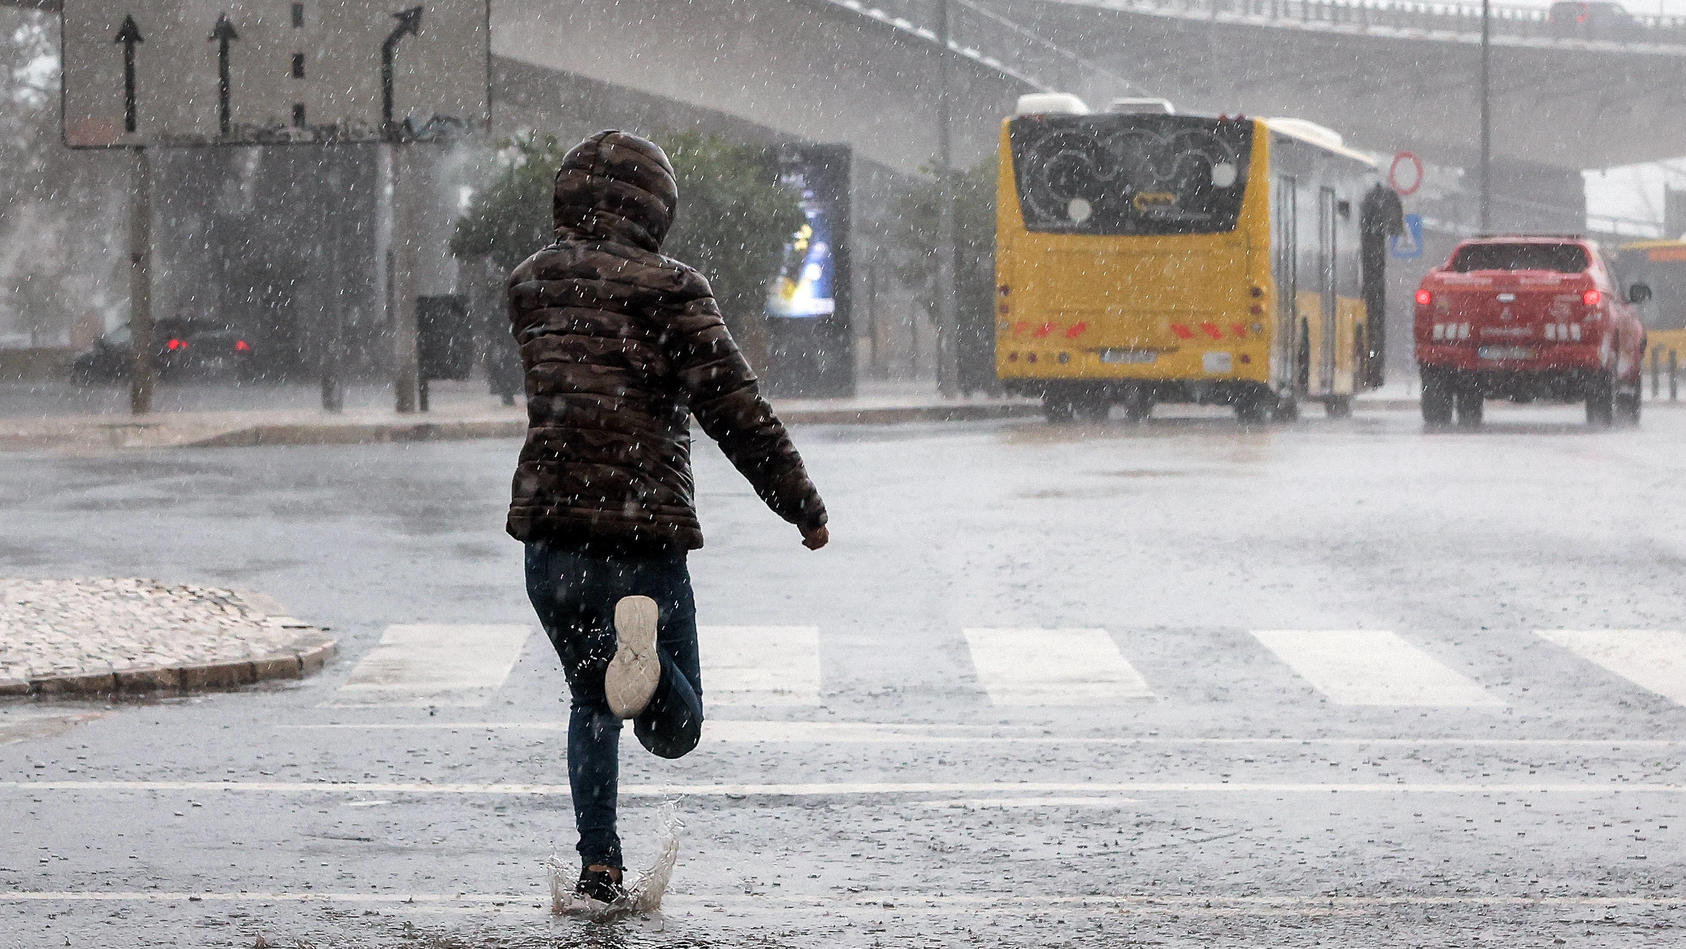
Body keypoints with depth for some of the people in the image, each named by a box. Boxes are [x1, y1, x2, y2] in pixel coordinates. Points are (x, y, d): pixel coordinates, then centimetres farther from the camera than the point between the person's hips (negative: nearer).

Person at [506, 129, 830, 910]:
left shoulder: (530, 286, 9)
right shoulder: (667, 290, -7)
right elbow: (734, 410, -10)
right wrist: (803, 505, -1)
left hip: (546, 534, 4)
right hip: (642, 537, -4)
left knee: (591, 703, 24)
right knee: (674, 731, 6)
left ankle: (598, 869, 12)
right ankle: (642, 637, -27)